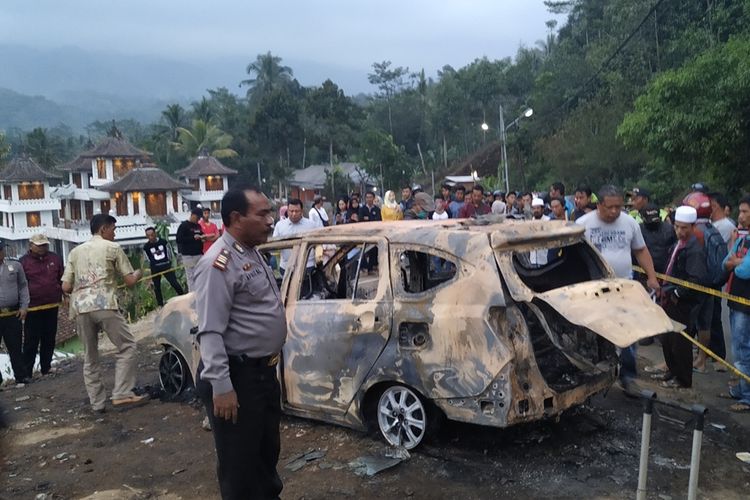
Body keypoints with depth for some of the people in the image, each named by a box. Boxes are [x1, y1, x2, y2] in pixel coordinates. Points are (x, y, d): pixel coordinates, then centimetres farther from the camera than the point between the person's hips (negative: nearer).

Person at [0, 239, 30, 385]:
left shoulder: (15, 265, 5)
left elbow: (23, 286, 9)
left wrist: (24, 306, 1)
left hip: (13, 315, 1)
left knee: (15, 347, 11)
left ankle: (21, 376, 20)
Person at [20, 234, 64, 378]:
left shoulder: (55, 258, 7)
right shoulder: (24, 261, -2)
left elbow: (62, 278, 12)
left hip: (52, 306, 3)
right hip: (33, 308, -3)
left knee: (49, 339, 11)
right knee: (31, 341, 0)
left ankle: (46, 368, 22)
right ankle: (26, 372, 7)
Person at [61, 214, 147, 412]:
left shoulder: (75, 251, 19)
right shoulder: (113, 247, 8)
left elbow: (66, 287, 12)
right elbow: (130, 282, 6)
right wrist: (138, 273, 27)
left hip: (80, 308, 5)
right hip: (104, 305, -5)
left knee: (90, 357, 12)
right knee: (126, 346, 4)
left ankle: (97, 403, 13)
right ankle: (122, 395, -5)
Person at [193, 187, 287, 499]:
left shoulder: (252, 253, 9)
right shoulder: (219, 264, -21)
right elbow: (210, 332, -25)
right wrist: (221, 387, -28)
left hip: (264, 371, 9)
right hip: (237, 377, -9)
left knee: (267, 451, 25)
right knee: (240, 462, 8)